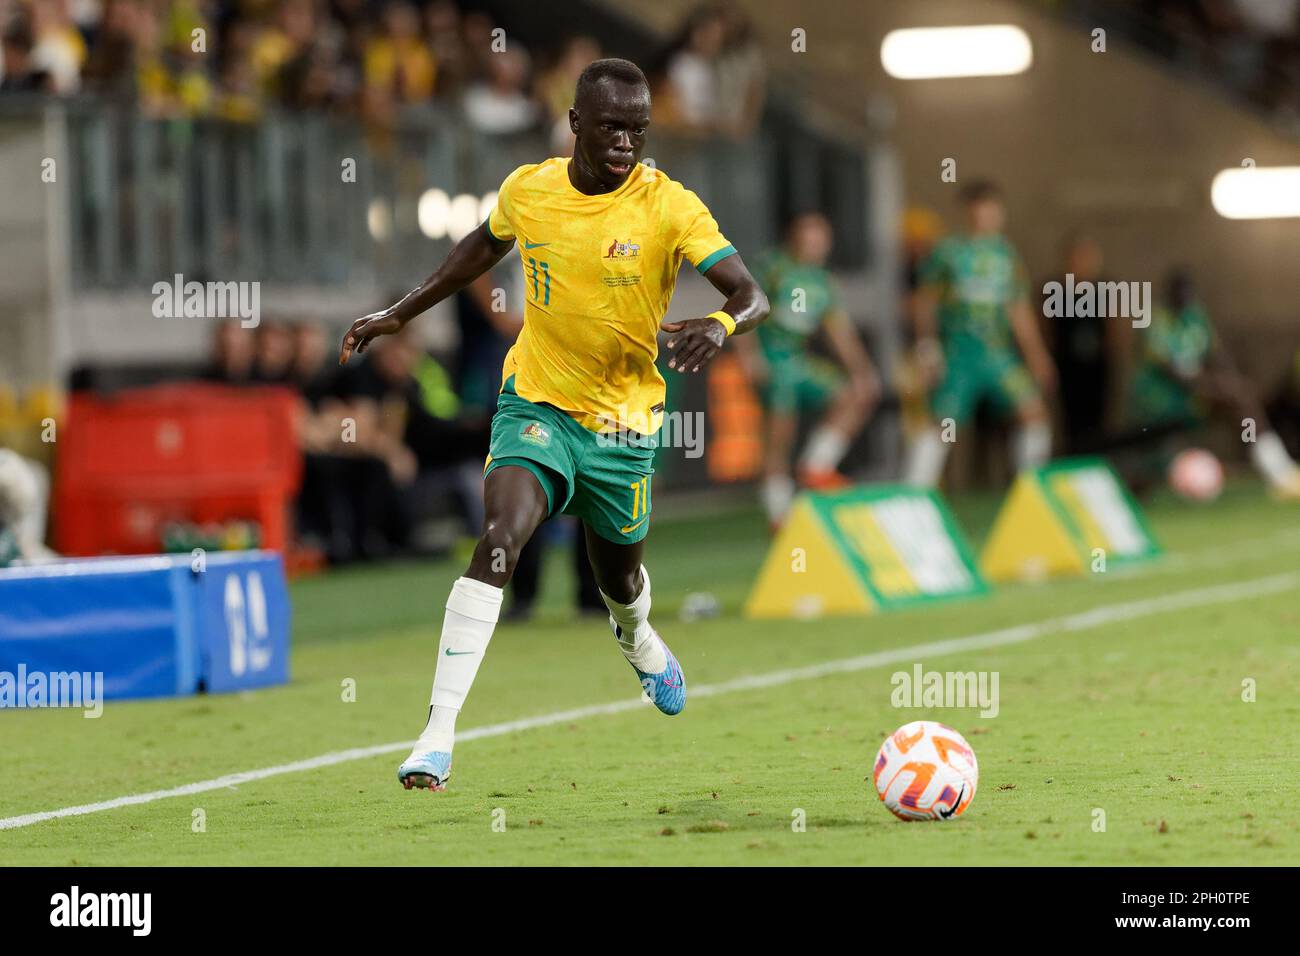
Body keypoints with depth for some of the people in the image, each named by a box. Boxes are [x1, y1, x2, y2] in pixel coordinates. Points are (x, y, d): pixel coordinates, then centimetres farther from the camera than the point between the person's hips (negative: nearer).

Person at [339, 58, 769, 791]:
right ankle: (439, 734, -26)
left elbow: (753, 297, -24)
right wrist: (401, 314, 21)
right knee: (498, 543, -24)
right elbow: (486, 246, 17)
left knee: (619, 576, 18)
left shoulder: (669, 208, -16)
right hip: (536, 402, 0)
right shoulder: (527, 190, -6)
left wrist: (721, 324, -47)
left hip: (624, 421, 0)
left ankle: (639, 639, 59)